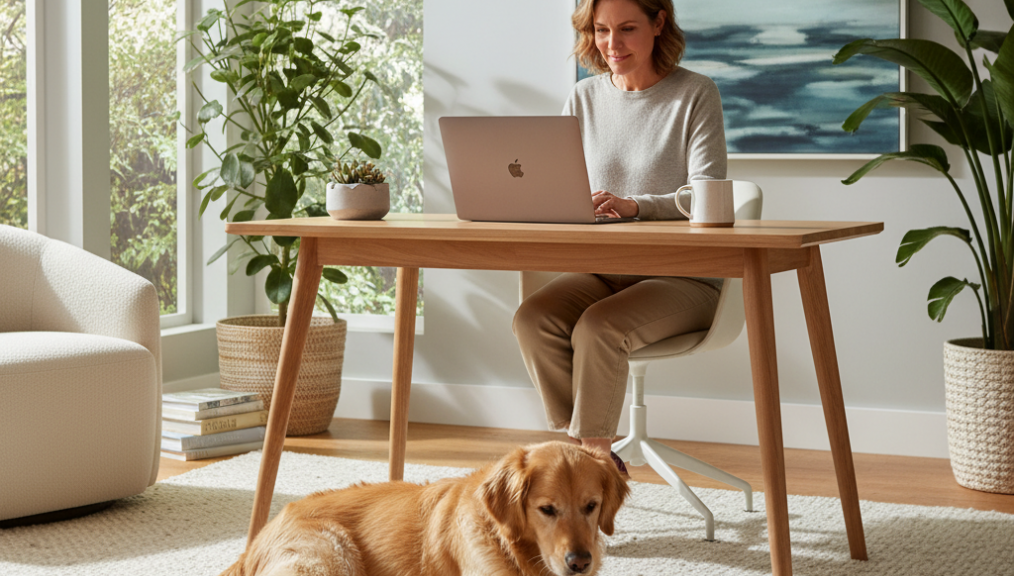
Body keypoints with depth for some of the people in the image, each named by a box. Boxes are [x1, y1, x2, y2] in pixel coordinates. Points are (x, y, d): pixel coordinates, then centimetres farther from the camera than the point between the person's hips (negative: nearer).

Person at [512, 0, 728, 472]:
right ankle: (593, 458, -17)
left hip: (682, 276, -4)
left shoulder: (695, 95, -3)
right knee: (533, 318, -25)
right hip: (601, 271, 5)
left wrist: (634, 205, -32)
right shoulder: (585, 99, 11)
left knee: (598, 327, -32)